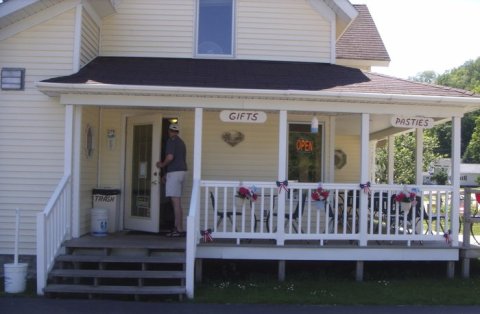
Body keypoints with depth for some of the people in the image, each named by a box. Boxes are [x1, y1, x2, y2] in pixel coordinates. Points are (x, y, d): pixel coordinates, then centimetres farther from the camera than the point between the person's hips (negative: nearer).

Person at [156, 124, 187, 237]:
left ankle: (180, 230, -9)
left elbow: (170, 157, -22)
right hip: (182, 171, 9)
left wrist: (162, 165, -3)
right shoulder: (181, 142, 18)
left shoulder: (171, 140, -9)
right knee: (176, 202, 15)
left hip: (174, 172, -9)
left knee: (176, 202, -9)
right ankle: (177, 227, 18)